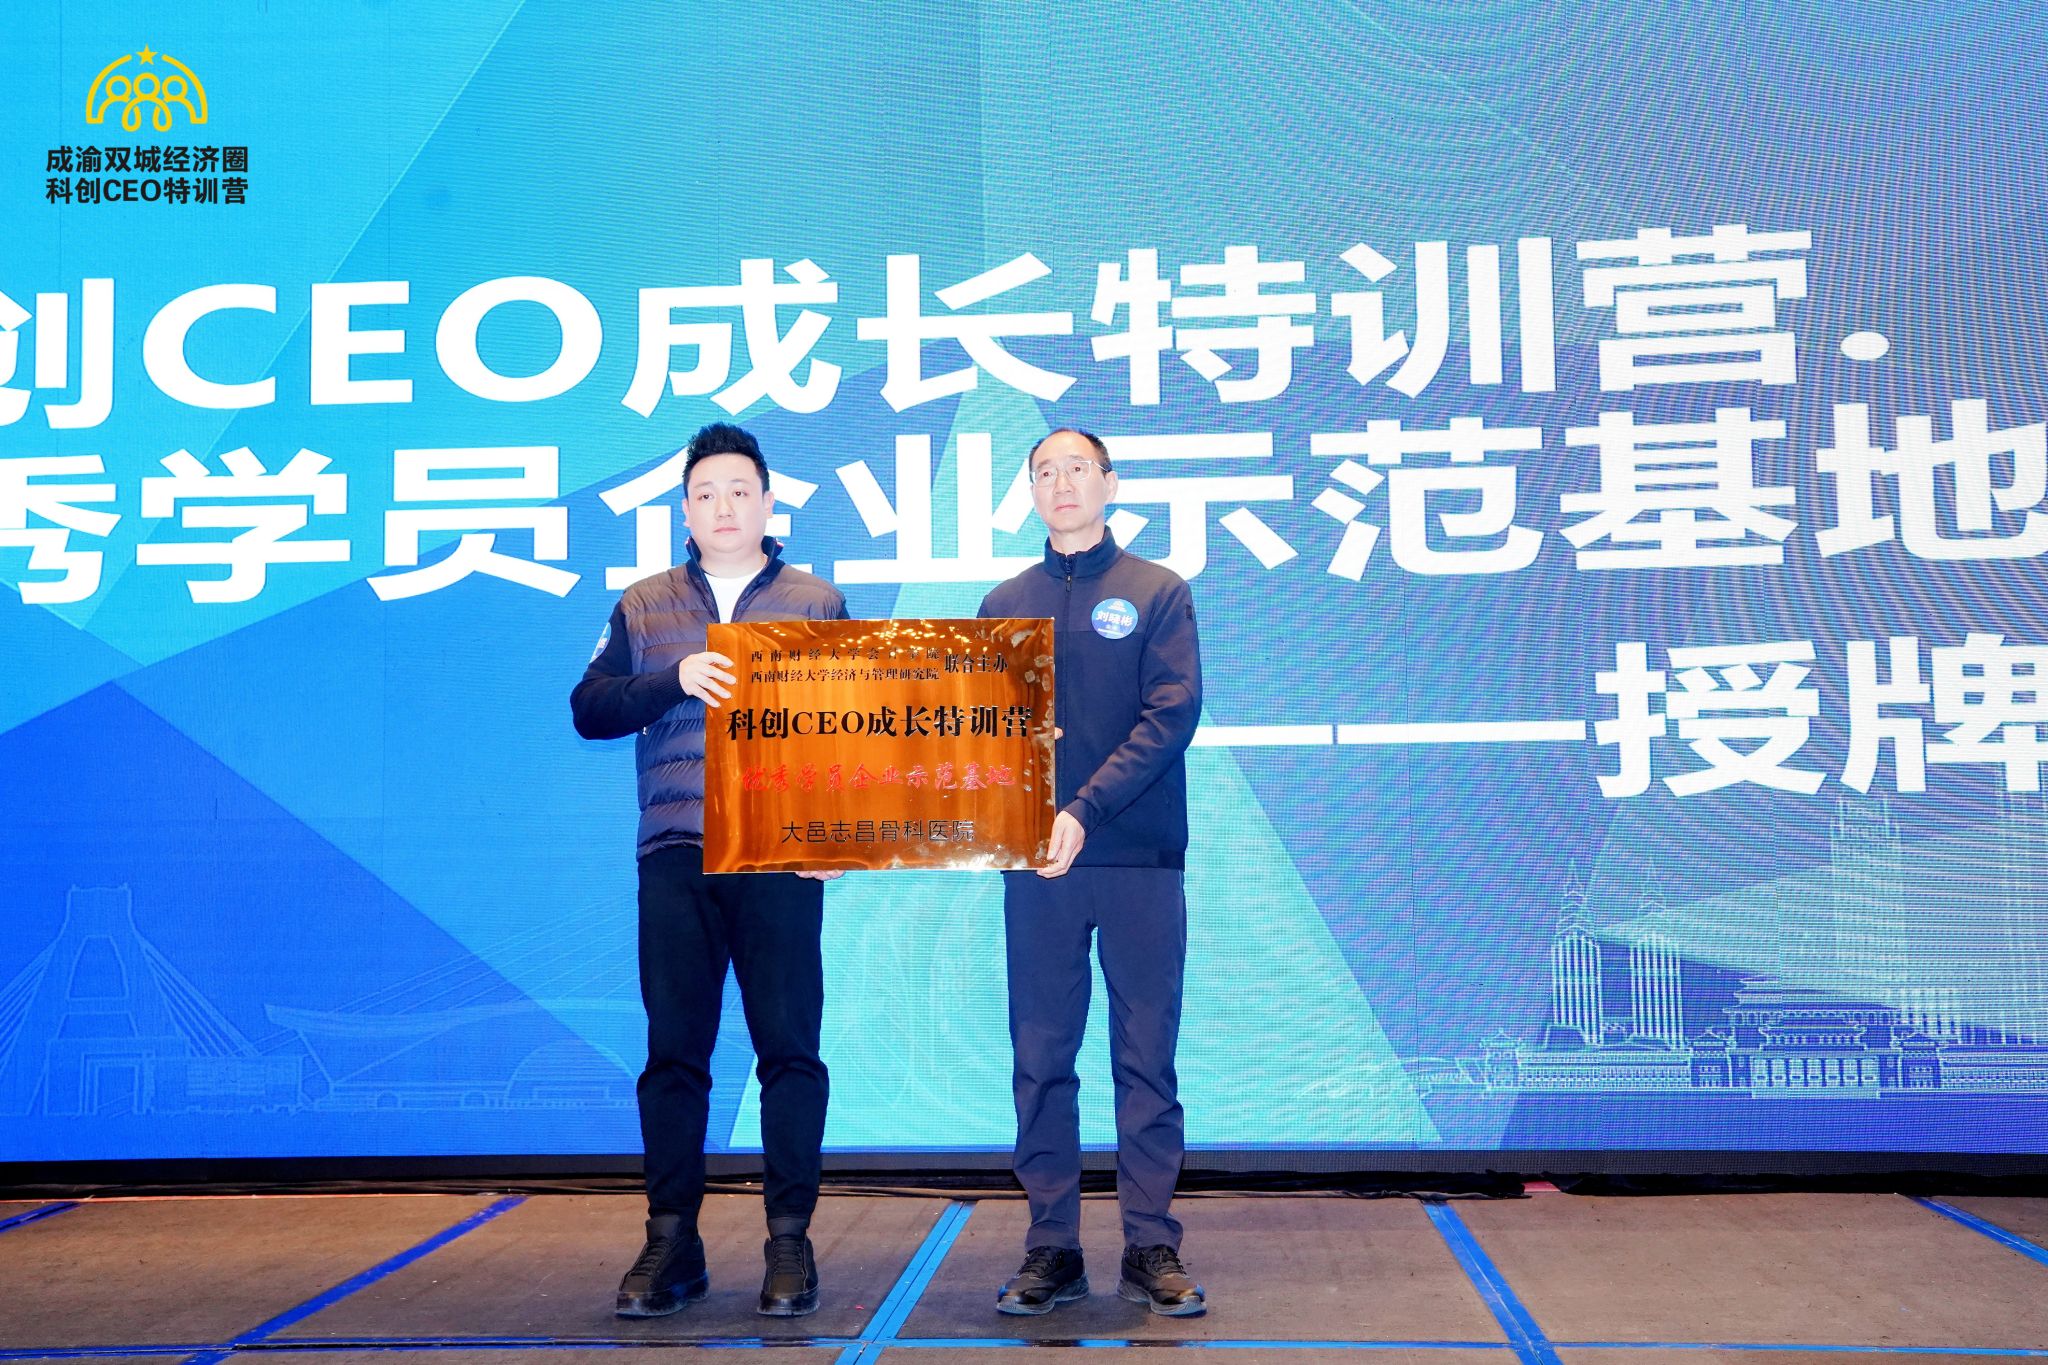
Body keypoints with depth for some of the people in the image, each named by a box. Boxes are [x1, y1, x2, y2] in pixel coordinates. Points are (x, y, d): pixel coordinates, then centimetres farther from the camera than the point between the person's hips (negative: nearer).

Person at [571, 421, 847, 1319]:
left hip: (783, 858, -1)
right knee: (674, 1050, 3)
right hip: (674, 858, 2)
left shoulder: (817, 604, 10)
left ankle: (790, 1242, 8)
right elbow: (588, 708, 6)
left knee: (789, 1048, -1)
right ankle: (671, 1243, 11)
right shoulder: (643, 608, 14)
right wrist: (675, 680, -11)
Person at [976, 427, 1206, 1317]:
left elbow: (1172, 715, -6)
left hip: (1139, 859, -2)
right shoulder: (1005, 605, 13)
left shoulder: (1158, 593, 5)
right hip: (1036, 863, 2)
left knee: (1145, 1059, 1)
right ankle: (1052, 1249, 12)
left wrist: (1087, 810, -15)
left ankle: (1152, 1249, 8)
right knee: (1041, 1060, 4)